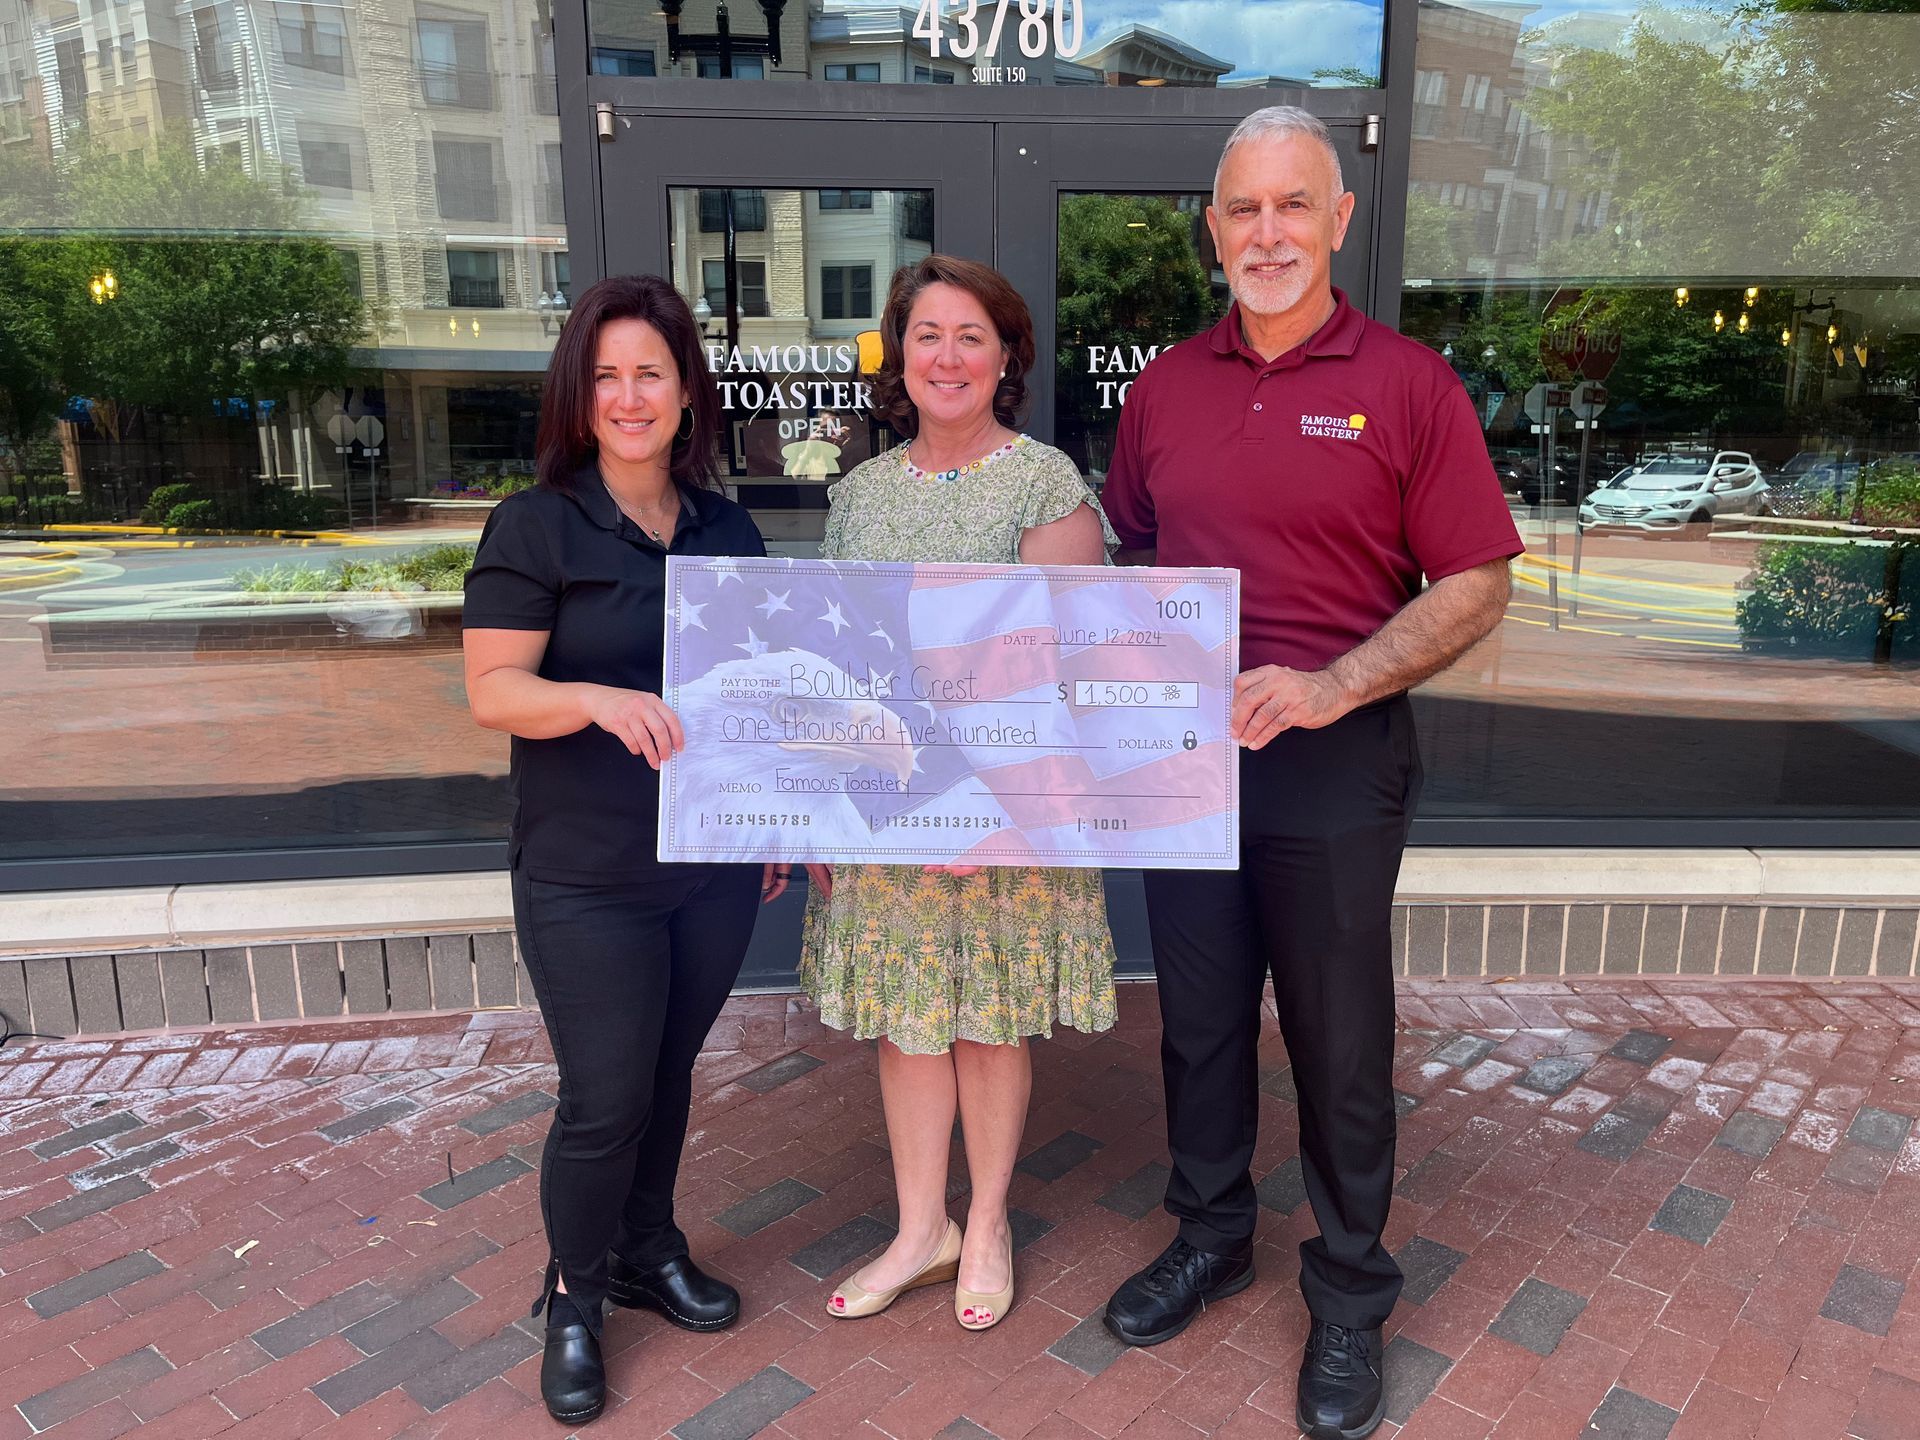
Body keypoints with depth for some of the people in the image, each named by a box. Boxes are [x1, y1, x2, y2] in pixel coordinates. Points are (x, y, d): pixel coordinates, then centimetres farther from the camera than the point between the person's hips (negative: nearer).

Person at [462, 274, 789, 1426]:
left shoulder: (729, 530, 7)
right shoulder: (537, 526, -7)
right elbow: (492, 690, -13)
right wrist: (603, 699, -31)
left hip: (715, 864, 4)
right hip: (588, 879, -4)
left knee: (670, 1071, 17)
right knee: (605, 1099, 2)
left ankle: (649, 1252, 40)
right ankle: (575, 1299, 28)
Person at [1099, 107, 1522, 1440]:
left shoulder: (1406, 384, -6)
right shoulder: (1166, 386, 6)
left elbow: (1478, 584, -7)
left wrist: (1330, 689, -19)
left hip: (1333, 761, -4)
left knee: (1339, 1042, 9)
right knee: (1199, 1018, 16)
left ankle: (1351, 1295, 30)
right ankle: (1211, 1235, 39)